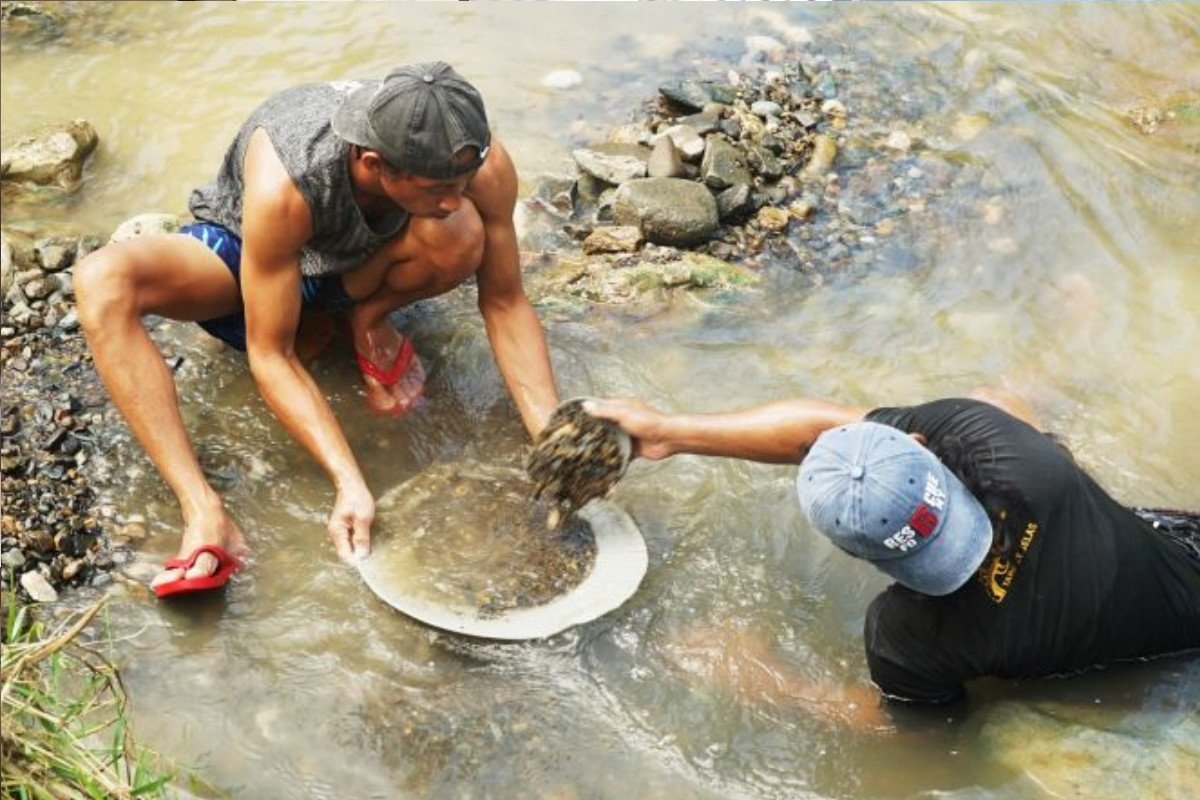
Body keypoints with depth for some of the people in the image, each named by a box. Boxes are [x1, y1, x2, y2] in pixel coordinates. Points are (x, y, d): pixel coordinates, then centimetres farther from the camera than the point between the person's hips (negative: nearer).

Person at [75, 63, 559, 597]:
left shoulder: (480, 161, -32)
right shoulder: (284, 183, -41)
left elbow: (505, 304, -18)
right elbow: (270, 355, -32)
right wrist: (349, 482, -40)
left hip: (363, 262, 2)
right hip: (242, 249, -1)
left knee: (462, 237, -35)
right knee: (102, 281, -32)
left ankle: (366, 317, -1)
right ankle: (204, 516, -38)